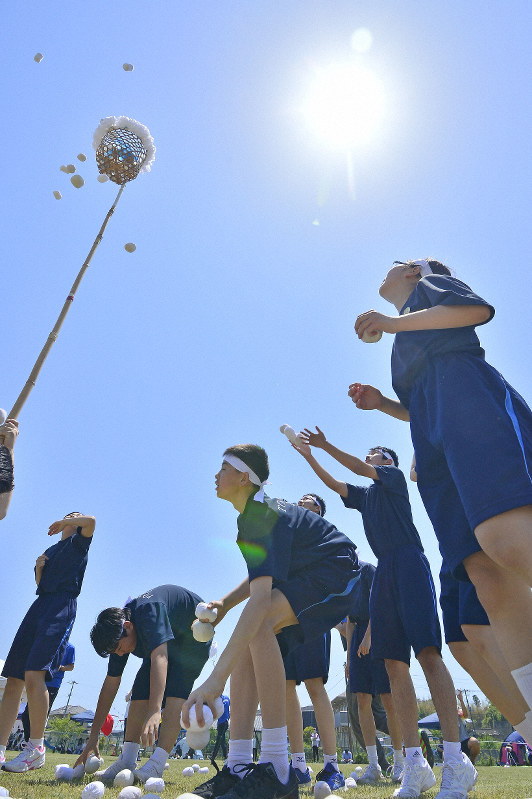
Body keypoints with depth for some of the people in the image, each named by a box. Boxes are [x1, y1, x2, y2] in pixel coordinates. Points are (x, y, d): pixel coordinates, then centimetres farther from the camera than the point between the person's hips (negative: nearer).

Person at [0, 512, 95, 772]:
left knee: (34, 674, -21)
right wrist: (38, 567, 7)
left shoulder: (78, 543, 9)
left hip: (62, 605, -7)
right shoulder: (50, 550, 28)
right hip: (40, 604, 7)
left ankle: (36, 748, -13)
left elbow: (91, 521, -12)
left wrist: (63, 522, 3)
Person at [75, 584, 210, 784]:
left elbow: (159, 659, -50)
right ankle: (127, 761, -2)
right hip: (167, 644, 8)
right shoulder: (119, 633, -13)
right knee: (141, 689, -7)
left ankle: (157, 764, -22)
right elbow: (110, 684, -7)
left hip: (194, 637, -7)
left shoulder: (149, 610, -39)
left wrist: (154, 712, -59)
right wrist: (93, 736, -6)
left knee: (176, 690, -23)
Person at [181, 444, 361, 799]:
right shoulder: (254, 514, 7)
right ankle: (239, 766, -3)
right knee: (246, 643, -5)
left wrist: (216, 678, -42)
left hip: (337, 571, -10)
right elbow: (261, 575, 17)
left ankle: (277, 769, -25)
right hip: (305, 578, 10)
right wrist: (225, 603, 0)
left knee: (257, 623, -30)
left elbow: (260, 598, -37)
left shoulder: (263, 516, -25)